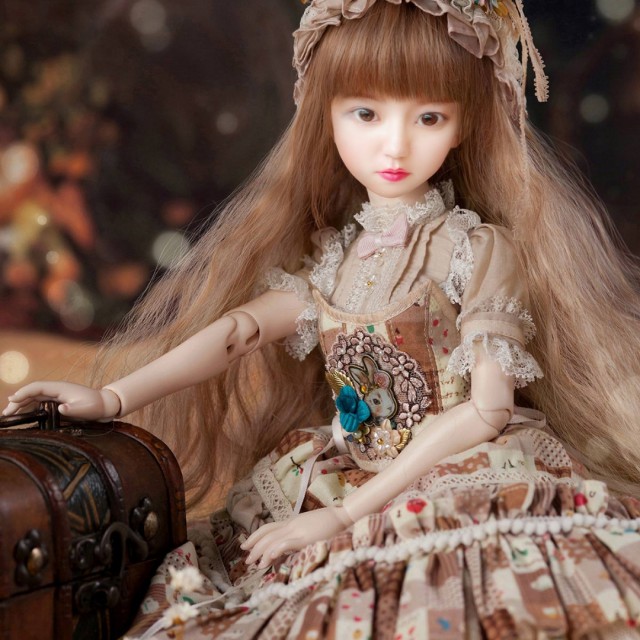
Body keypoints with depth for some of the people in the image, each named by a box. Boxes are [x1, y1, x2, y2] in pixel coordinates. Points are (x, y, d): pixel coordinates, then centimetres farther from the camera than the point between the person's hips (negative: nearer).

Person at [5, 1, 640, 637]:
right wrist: (112, 397, -4)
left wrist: (345, 514, -16)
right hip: (344, 474, 5)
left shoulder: (476, 248, -9)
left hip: (462, 482, -4)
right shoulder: (333, 252, 9)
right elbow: (239, 327, 9)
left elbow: (486, 409, -13)